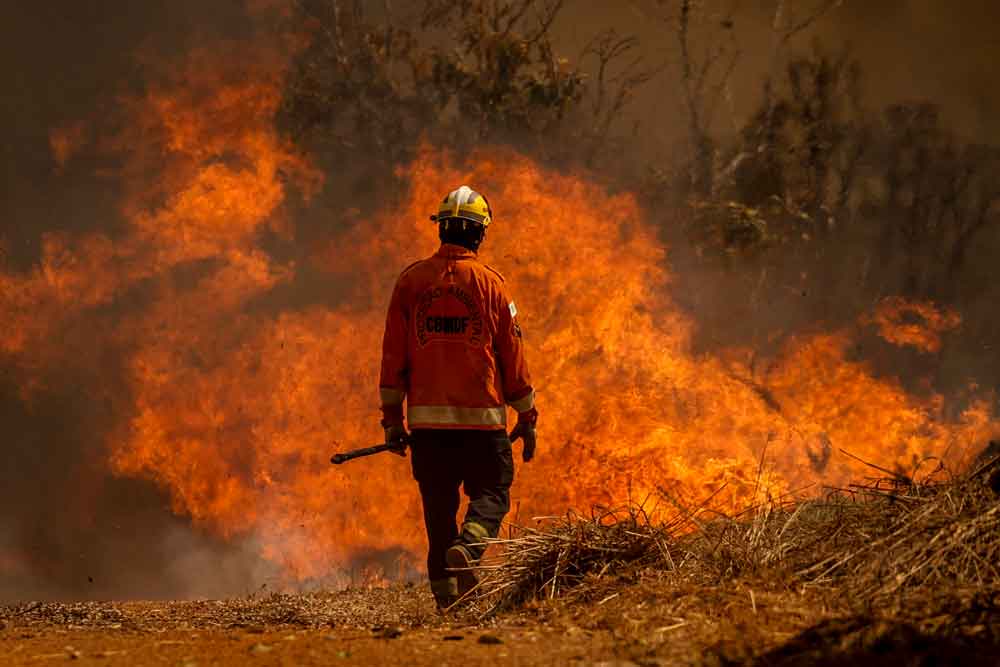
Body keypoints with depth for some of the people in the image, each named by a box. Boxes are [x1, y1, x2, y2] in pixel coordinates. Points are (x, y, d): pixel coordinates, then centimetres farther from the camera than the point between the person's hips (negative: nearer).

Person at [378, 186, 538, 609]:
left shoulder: (411, 280, 5)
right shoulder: (489, 282, -1)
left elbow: (393, 354, 5)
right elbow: (512, 355, 2)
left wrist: (392, 415, 10)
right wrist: (527, 416, 11)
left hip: (427, 417, 2)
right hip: (481, 416, -2)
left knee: (438, 505, 10)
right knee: (492, 493, 6)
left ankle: (445, 590, 6)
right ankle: (469, 546, -23)